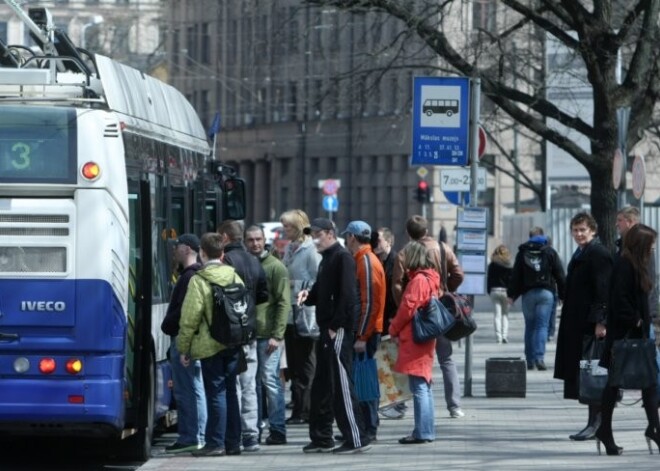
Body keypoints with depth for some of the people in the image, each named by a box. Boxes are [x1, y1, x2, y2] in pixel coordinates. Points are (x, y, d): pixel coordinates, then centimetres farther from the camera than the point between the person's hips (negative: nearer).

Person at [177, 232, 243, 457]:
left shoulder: (198, 280, -11)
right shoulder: (234, 276, 7)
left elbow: (190, 318, -12)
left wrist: (183, 348, -4)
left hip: (210, 345, -6)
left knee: (216, 393, -4)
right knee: (230, 391, 12)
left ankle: (215, 444, -3)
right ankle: (232, 442, 16)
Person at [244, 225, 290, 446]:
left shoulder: (276, 267, -2)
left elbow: (284, 303, -7)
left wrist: (277, 335, -14)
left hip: (267, 335, -5)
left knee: (270, 380, -6)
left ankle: (277, 430, -1)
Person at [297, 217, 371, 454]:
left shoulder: (342, 258, -10)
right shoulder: (326, 259, 19)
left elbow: (347, 295, -19)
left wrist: (335, 326, -20)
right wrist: (308, 295, 3)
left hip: (338, 330, -10)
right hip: (327, 329, 10)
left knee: (341, 385, -9)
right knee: (321, 387, 13)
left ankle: (357, 438, -7)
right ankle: (321, 437, 21)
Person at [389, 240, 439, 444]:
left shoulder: (418, 280, -14)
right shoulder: (430, 279, 15)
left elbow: (407, 309, -16)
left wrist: (393, 329, 0)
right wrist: (398, 329, 14)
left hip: (414, 340, -10)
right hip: (425, 340, 10)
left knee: (419, 387, -10)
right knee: (424, 386, 13)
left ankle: (422, 432, -12)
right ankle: (427, 430, 18)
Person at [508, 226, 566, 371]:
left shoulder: (522, 252, 5)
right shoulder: (550, 252, 3)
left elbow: (515, 275, 3)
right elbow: (560, 275, 2)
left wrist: (511, 294, 6)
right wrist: (563, 294, 6)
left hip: (528, 294, 1)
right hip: (546, 293, -1)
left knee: (530, 326, 9)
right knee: (542, 325, -3)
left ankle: (530, 360, 8)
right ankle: (539, 357, -18)